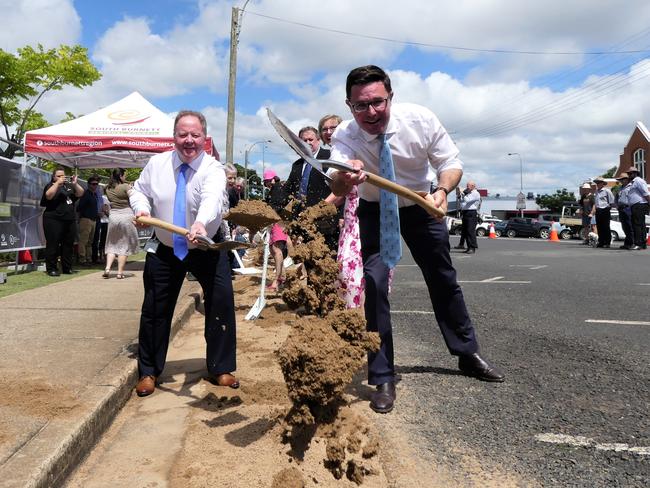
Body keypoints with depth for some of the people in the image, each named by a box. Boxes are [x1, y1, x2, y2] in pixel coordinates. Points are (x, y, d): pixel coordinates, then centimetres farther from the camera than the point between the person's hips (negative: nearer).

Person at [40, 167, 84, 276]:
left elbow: (80, 193, 6)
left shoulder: (69, 186, 18)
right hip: (54, 221, -5)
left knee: (68, 245, 8)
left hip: (70, 221, 5)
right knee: (53, 245, -4)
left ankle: (67, 268, 14)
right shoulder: (51, 185, 3)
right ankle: (51, 269, -1)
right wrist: (58, 183, -19)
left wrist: (75, 184, -9)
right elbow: (48, 195, -17)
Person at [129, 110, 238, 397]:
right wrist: (141, 208, -13)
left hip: (207, 248, -2)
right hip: (164, 250, 3)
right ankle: (149, 372, 23)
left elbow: (212, 198, -39)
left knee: (221, 304, -6)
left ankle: (220, 369, 12)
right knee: (155, 310, 6)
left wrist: (201, 223, -60)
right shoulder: (157, 164, -5)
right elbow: (139, 190, 10)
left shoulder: (213, 169, -18)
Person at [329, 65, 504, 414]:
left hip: (422, 205, 2)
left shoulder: (419, 119, -24)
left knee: (444, 281, 13)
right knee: (374, 283, -16)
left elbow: (451, 163, -16)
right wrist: (345, 178, -69)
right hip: (375, 212, -1)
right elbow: (337, 186, -45)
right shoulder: (344, 136, -27)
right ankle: (382, 379, -2)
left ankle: (468, 354, 35)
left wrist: (442, 191, -38)